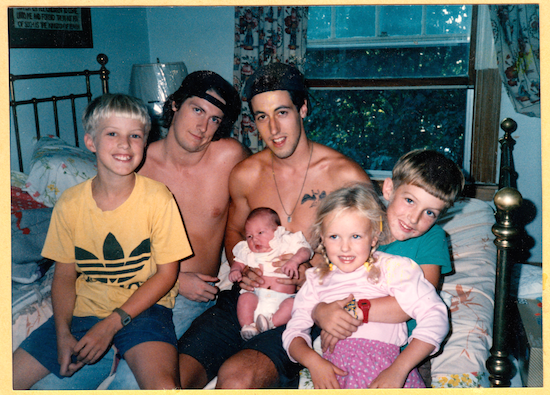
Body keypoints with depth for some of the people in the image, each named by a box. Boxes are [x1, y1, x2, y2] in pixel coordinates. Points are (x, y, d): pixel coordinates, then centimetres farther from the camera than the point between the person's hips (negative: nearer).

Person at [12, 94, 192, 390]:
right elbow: (64, 274, 4)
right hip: (83, 308, 4)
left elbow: (167, 273, -8)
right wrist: (63, 332, -11)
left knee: (163, 386, -30)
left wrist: (111, 324, -13)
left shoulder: (158, 199, -13)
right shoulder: (69, 203, -4)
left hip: (143, 308, -3)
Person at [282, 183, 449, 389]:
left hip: (385, 366, -2)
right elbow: (294, 331, 15)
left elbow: (435, 318, -5)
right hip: (333, 370, 3)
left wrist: (398, 370, -15)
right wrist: (312, 360, -8)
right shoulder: (316, 279, 17)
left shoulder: (393, 268, 4)